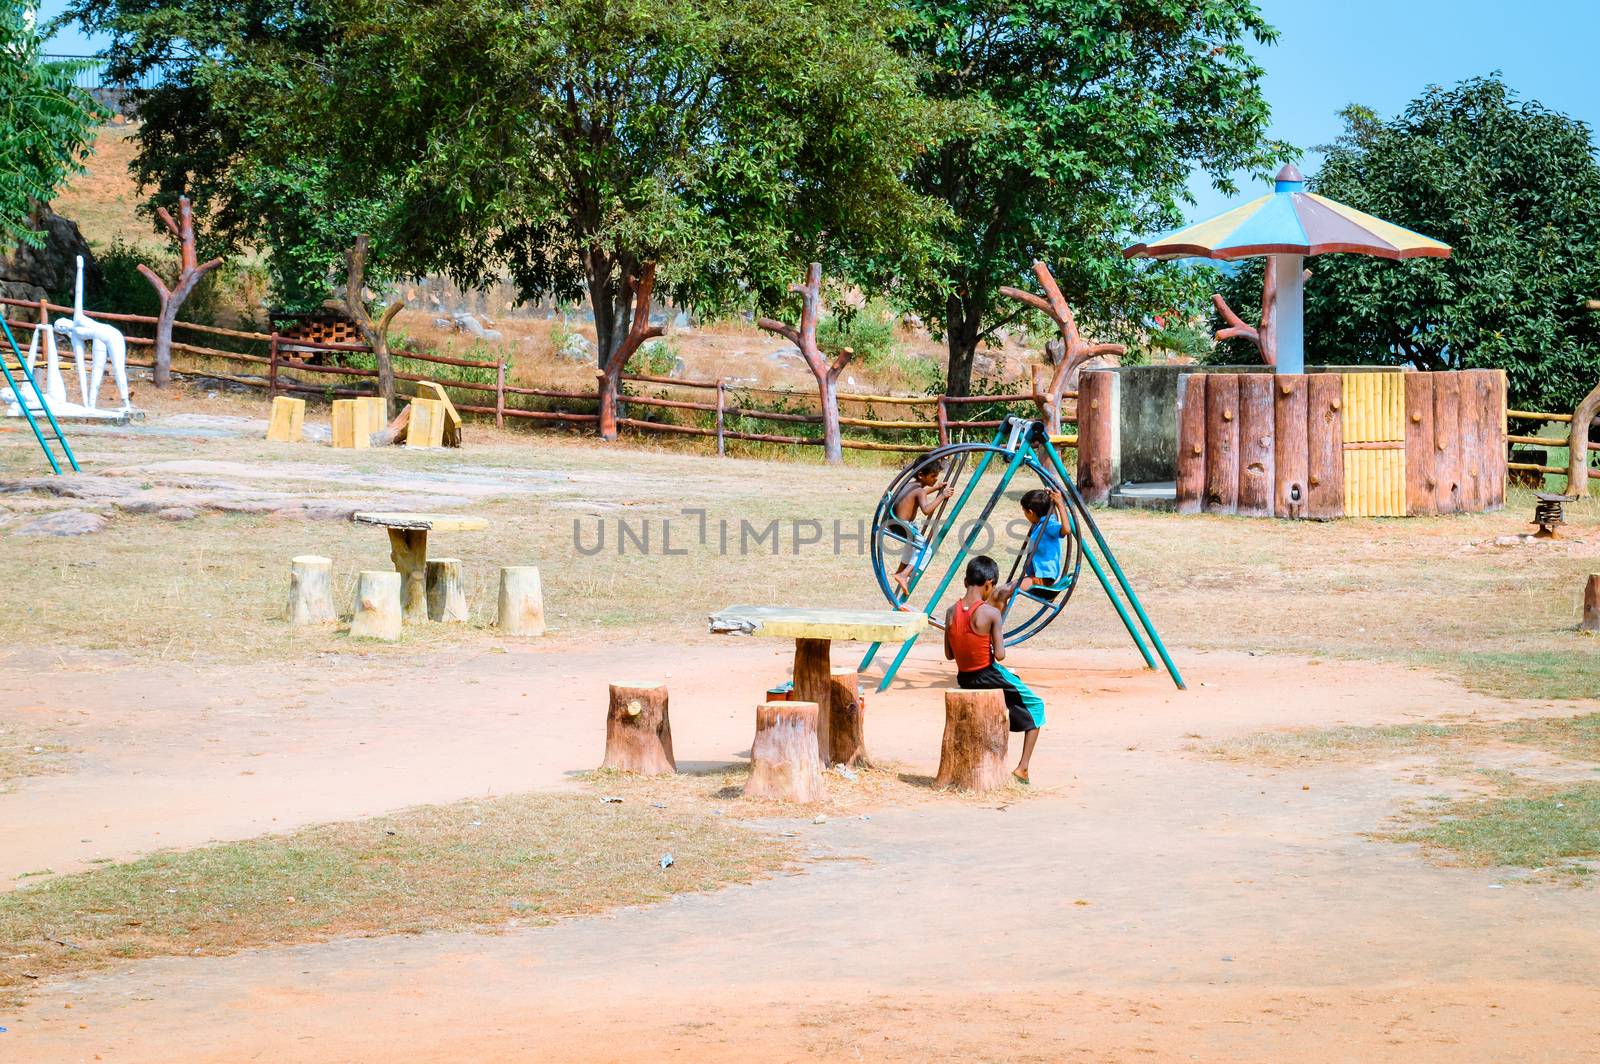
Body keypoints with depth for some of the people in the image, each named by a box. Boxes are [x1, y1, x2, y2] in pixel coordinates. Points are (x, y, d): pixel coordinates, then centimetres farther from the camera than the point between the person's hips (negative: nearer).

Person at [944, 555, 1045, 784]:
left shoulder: (951, 612, -3)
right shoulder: (991, 613, -18)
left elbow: (949, 655, 3)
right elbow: (1000, 655, -18)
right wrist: (999, 633, 1)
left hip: (964, 680, 6)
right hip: (989, 676, -6)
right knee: (1036, 707, 17)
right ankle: (1023, 768, 8)